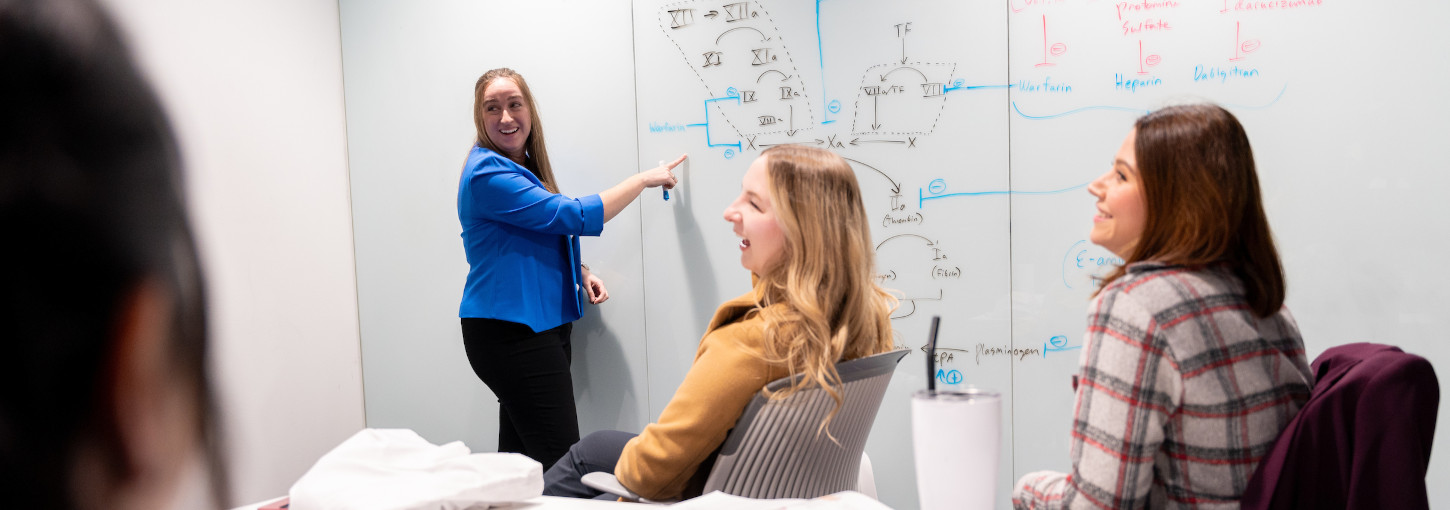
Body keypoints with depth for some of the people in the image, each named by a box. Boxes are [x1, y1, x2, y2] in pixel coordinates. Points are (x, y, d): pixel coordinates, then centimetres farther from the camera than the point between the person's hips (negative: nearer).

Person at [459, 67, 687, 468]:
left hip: (543, 326, 9)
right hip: (508, 332, -9)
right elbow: (572, 217, -19)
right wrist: (645, 178, -10)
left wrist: (579, 273, 8)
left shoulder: (524, 166, 15)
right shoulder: (487, 174, -15)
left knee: (520, 454, 12)